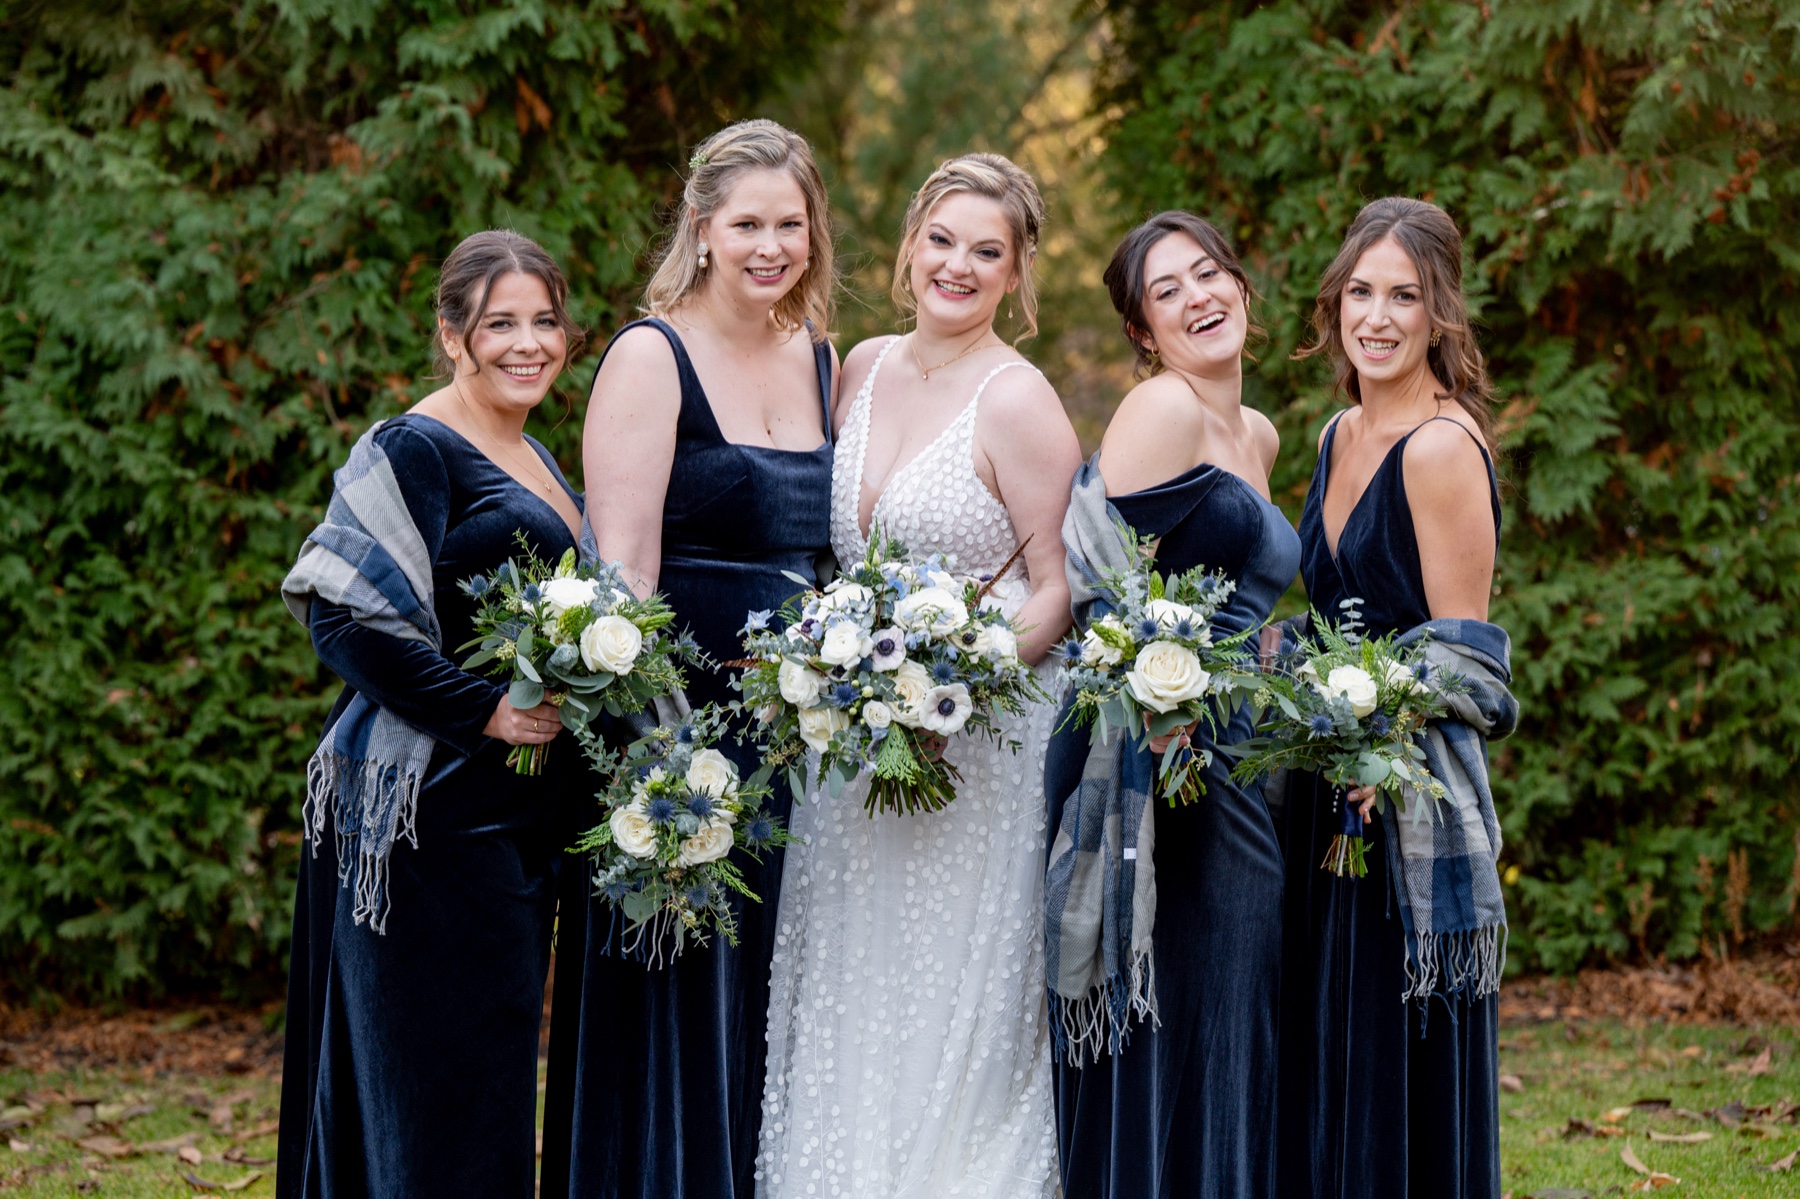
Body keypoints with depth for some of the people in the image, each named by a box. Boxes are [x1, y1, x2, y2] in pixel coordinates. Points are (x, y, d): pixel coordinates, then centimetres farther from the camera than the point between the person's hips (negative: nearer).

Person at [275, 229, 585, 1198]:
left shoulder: (534, 460, 16)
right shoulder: (412, 451, -11)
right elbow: (343, 613, -20)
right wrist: (482, 709, -21)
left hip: (526, 809, 9)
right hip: (434, 806, -9)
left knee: (497, 1064, 13)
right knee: (443, 1071, -7)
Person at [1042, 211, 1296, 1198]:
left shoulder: (1257, 436, 18)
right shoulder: (1162, 409, -9)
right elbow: (1104, 583, -17)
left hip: (1232, 765, 9)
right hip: (1153, 751, -9)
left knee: (1228, 1029, 11)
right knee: (1157, 1026, -6)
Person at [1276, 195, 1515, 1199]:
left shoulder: (1442, 447, -13)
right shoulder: (1342, 437, 13)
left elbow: (1459, 657, -14)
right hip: (1329, 789, 9)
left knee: (1397, 1069, -2)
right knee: (1323, 1068, 12)